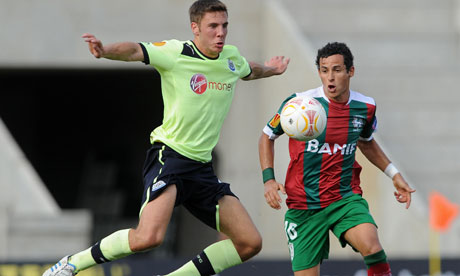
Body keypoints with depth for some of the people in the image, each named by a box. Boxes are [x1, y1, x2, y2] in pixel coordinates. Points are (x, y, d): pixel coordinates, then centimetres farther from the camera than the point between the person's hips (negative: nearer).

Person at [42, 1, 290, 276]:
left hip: (202, 167, 7)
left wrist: (268, 69, 23)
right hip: (169, 157, -7)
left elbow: (248, 71, 36)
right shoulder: (176, 53, -9)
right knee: (149, 237, -28)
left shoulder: (232, 58, 9)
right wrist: (105, 50, -44)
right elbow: (135, 51, -28)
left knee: (250, 242, 0)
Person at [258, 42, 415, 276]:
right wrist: (268, 180, -6)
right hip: (303, 207, -1)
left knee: (371, 247, -28)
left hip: (346, 199, 1)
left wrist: (394, 174, 18)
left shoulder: (365, 107, 0)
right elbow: (267, 137, 6)